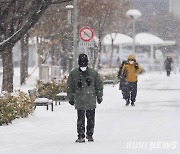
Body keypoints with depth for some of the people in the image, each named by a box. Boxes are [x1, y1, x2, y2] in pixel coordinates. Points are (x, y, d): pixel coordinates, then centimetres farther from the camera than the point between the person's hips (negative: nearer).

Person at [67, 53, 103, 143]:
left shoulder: (93, 73, 3)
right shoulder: (73, 74, 2)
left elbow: (99, 85, 11)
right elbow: (70, 87, 7)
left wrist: (99, 96, 9)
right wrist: (71, 98, 5)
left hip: (91, 100, 1)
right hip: (79, 101, -1)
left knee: (91, 118, 6)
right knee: (80, 119, -5)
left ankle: (90, 135, 19)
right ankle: (81, 136, -1)